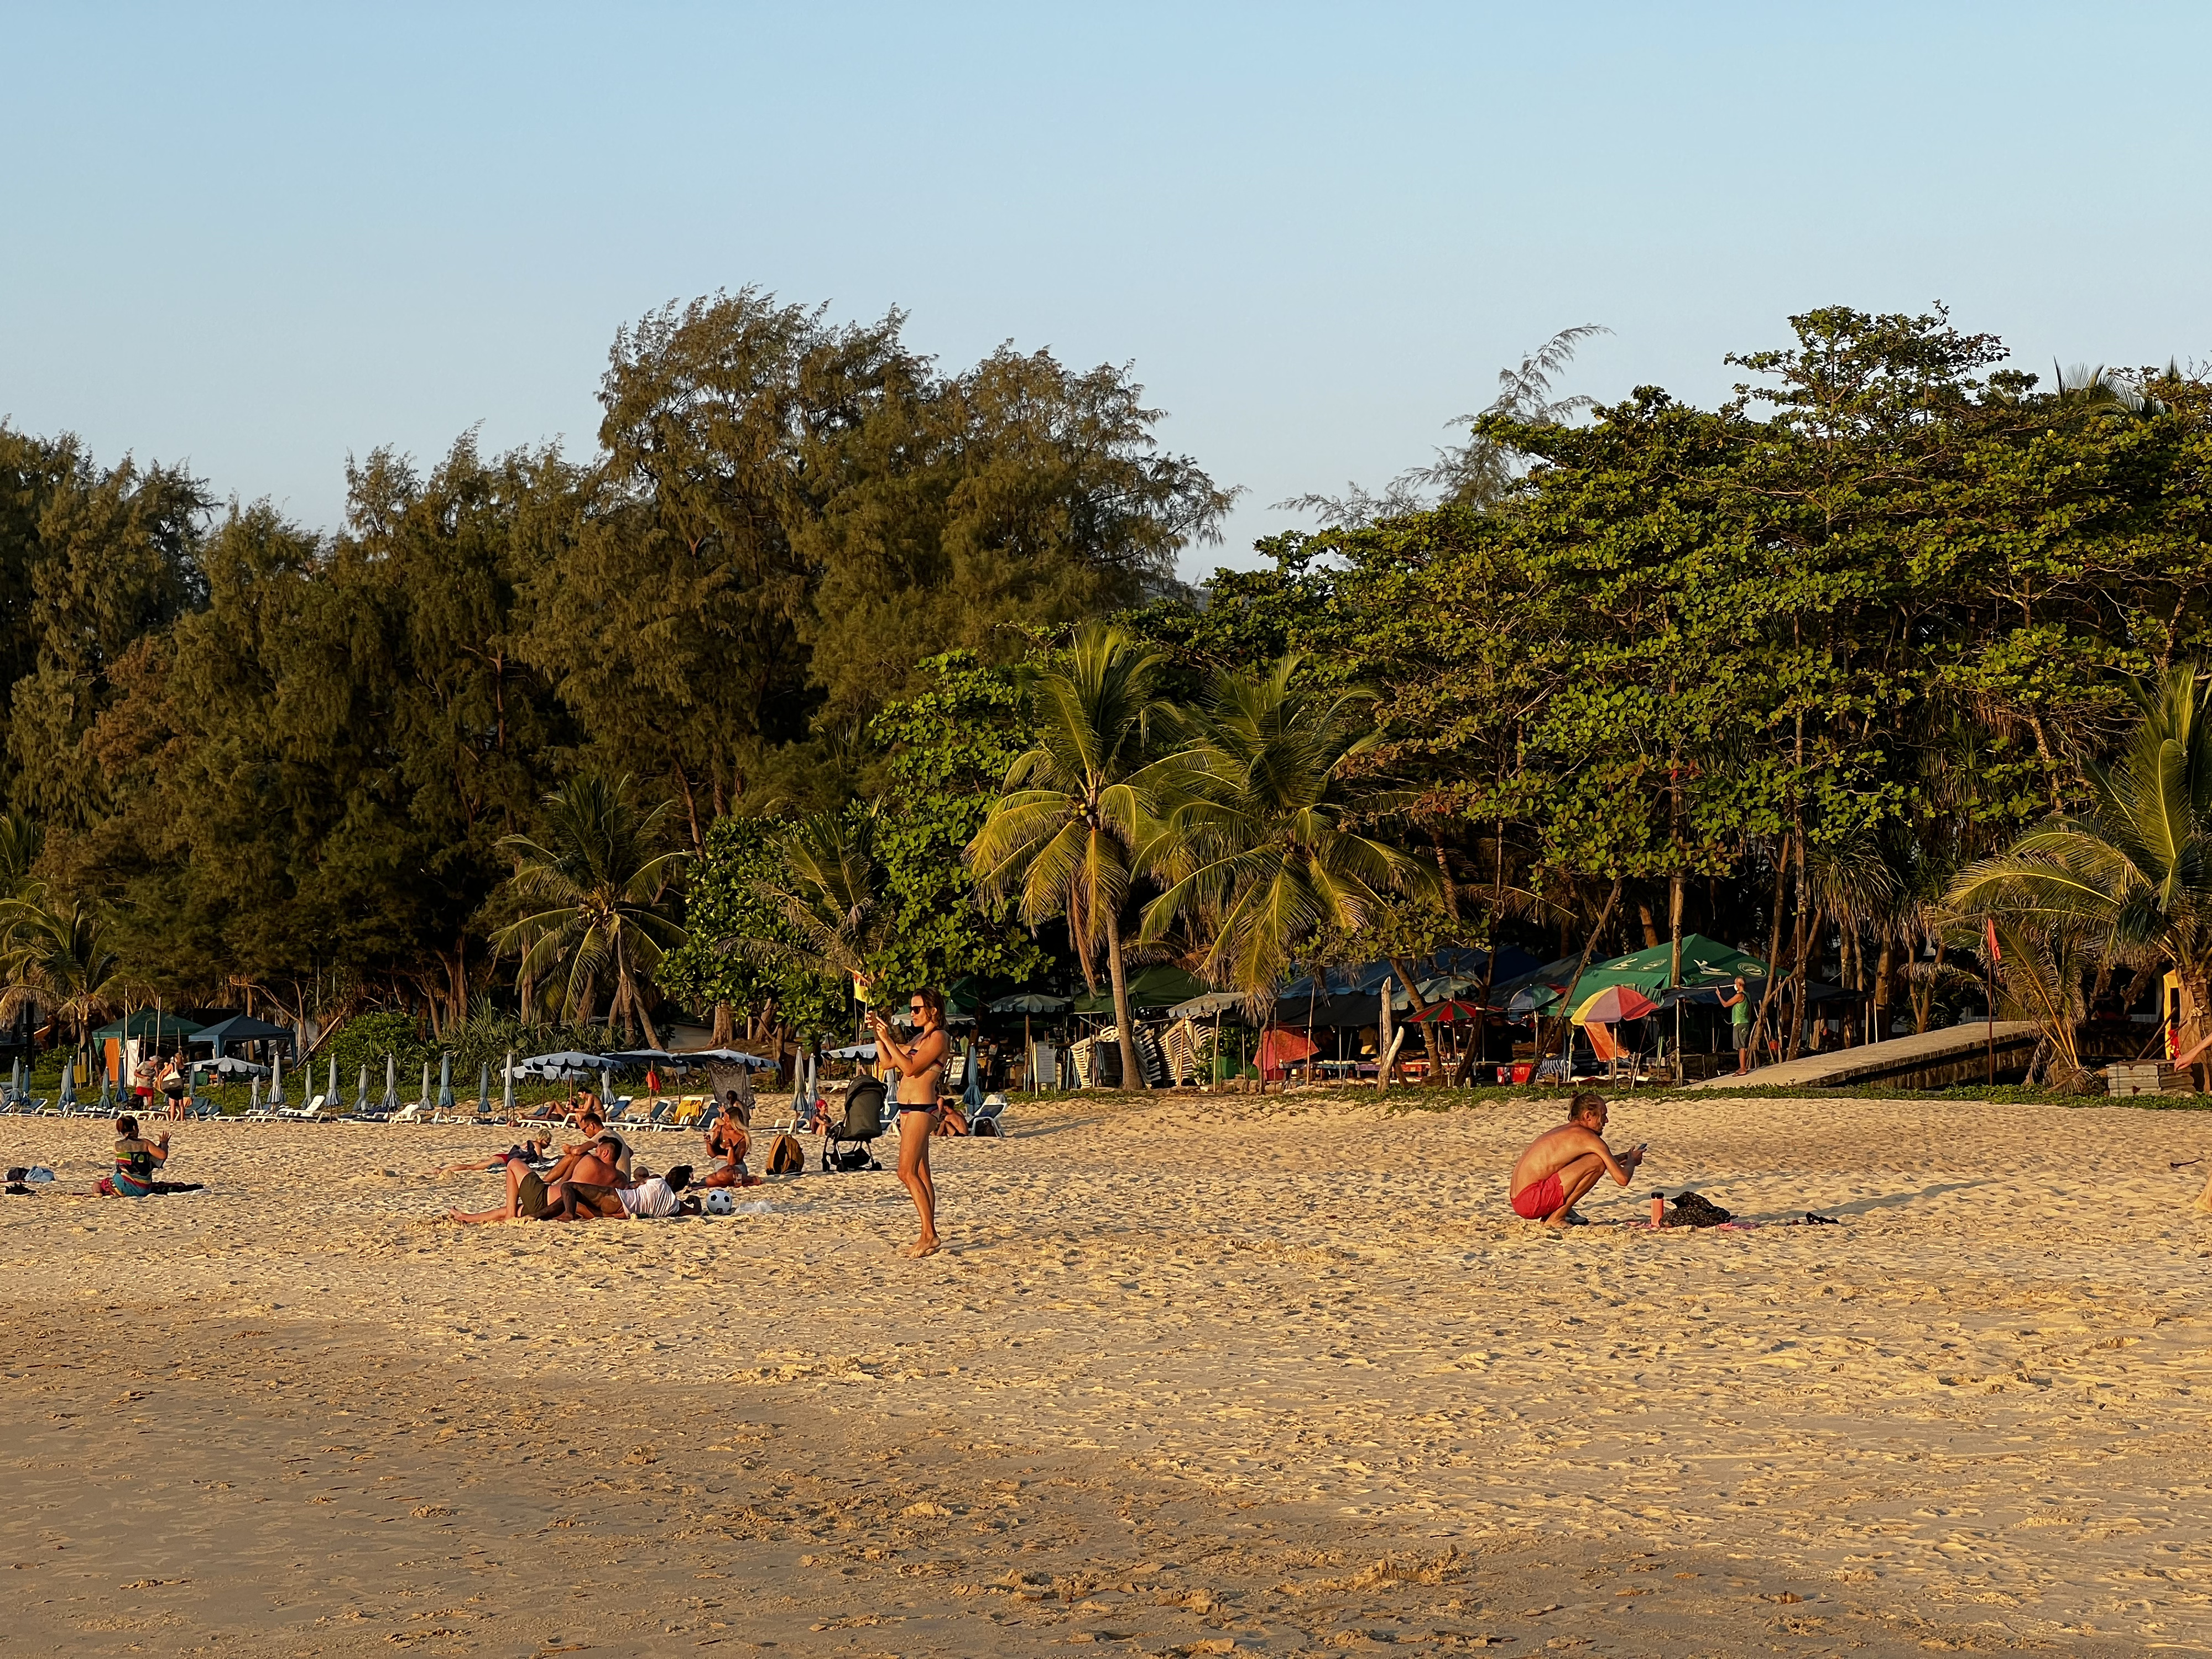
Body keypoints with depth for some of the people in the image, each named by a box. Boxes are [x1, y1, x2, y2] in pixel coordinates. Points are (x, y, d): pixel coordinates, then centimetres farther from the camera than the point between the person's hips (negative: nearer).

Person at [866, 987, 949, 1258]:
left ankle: (930, 1235, -15)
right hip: (909, 1111, 10)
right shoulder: (920, 1038, 19)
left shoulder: (938, 1037, -9)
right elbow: (888, 1062, 20)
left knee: (907, 1173, -15)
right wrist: (878, 1033, 9)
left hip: (921, 1110, -10)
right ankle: (928, 1237, 9)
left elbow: (910, 1068, -18)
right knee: (920, 1175, 8)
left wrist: (887, 1039, -16)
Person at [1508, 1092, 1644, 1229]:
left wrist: (1620, 1159, 38)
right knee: (1597, 1162, -12)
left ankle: (1546, 1216, 11)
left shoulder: (1561, 1131, 21)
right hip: (1532, 1201, -10)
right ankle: (1556, 1219, -9)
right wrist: (1632, 1161, 17)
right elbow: (1622, 1179, -7)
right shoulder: (1587, 1137, -6)